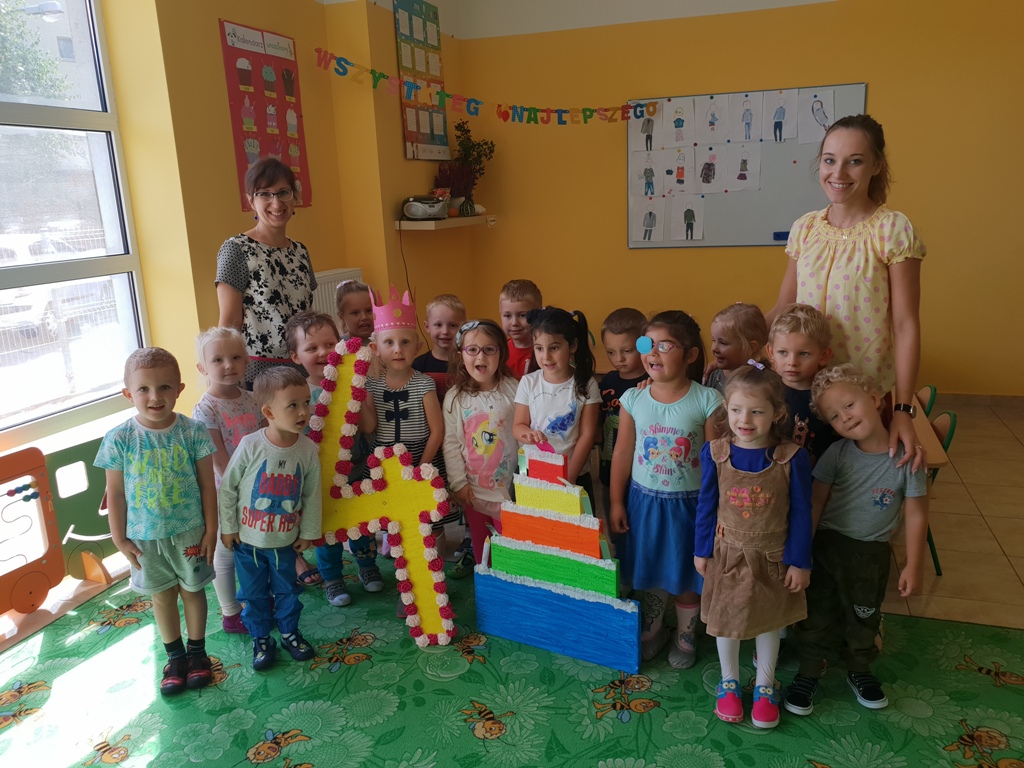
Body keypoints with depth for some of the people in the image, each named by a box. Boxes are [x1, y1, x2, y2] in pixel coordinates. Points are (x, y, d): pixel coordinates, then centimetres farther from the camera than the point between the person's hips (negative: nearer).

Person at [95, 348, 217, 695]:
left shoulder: (193, 432, -14)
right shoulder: (119, 439, -12)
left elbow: (207, 485, -7)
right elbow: (115, 493, -4)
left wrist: (210, 529, -5)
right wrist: (119, 539, -2)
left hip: (189, 531, -1)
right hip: (145, 537, 1)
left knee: (193, 589, 16)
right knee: (162, 595, 17)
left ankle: (197, 651, 36)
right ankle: (175, 656, 36)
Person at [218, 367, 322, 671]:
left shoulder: (308, 450, -13)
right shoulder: (250, 446, -22)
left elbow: (312, 496, -2)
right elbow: (227, 488, -11)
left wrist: (308, 532, 4)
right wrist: (228, 528, -5)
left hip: (285, 540, 2)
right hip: (248, 540, -2)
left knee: (287, 590, 19)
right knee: (254, 593, 14)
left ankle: (289, 632, 40)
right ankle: (261, 639, 33)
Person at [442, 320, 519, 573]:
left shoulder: (513, 390, -6)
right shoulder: (455, 397, -4)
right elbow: (450, 442, -2)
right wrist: (458, 482, -5)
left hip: (508, 486, -1)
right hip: (473, 489, 2)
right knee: (479, 543, 15)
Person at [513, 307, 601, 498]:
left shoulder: (586, 385, -8)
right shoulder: (528, 382, -4)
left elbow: (587, 435, -8)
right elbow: (519, 426, 0)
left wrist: (570, 477, -12)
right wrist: (528, 434, -24)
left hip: (575, 477, -1)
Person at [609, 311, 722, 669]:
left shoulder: (707, 401, -14)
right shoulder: (633, 399, -6)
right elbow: (622, 454, 1)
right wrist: (616, 502, 4)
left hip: (688, 503, -2)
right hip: (644, 500, 2)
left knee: (686, 576, 14)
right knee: (649, 573, 18)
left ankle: (686, 635, 39)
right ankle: (653, 630, 41)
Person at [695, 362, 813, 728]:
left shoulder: (792, 458, -19)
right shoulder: (714, 453, -15)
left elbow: (801, 513, -9)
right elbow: (706, 505, -3)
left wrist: (799, 561, -5)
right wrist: (702, 551, 3)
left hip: (773, 557, -1)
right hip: (728, 554, 1)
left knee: (768, 620, 19)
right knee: (726, 619, 17)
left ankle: (765, 685, 42)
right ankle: (729, 682, 41)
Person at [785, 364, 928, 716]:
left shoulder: (906, 457, -16)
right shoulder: (837, 454, -14)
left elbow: (916, 515, -9)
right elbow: (815, 503, -9)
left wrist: (913, 566, -6)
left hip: (872, 554, 0)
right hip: (828, 545, 0)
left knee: (864, 618, 21)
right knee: (817, 615, 12)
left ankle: (859, 671, 46)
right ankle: (808, 673, 33)